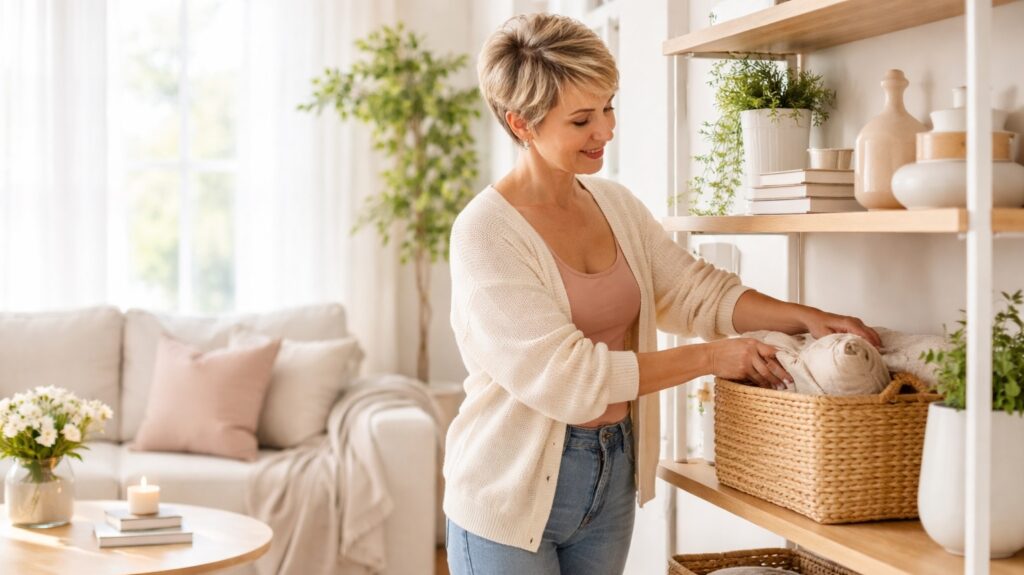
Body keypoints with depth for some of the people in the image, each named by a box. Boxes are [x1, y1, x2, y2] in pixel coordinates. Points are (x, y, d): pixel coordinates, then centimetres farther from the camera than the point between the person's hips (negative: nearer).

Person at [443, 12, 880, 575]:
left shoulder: (615, 203, 4)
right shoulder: (484, 232, -17)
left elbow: (695, 288, 7)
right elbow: (563, 377, -23)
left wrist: (805, 317, -8)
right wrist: (709, 357, -19)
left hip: (613, 475, 6)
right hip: (513, 491, -6)